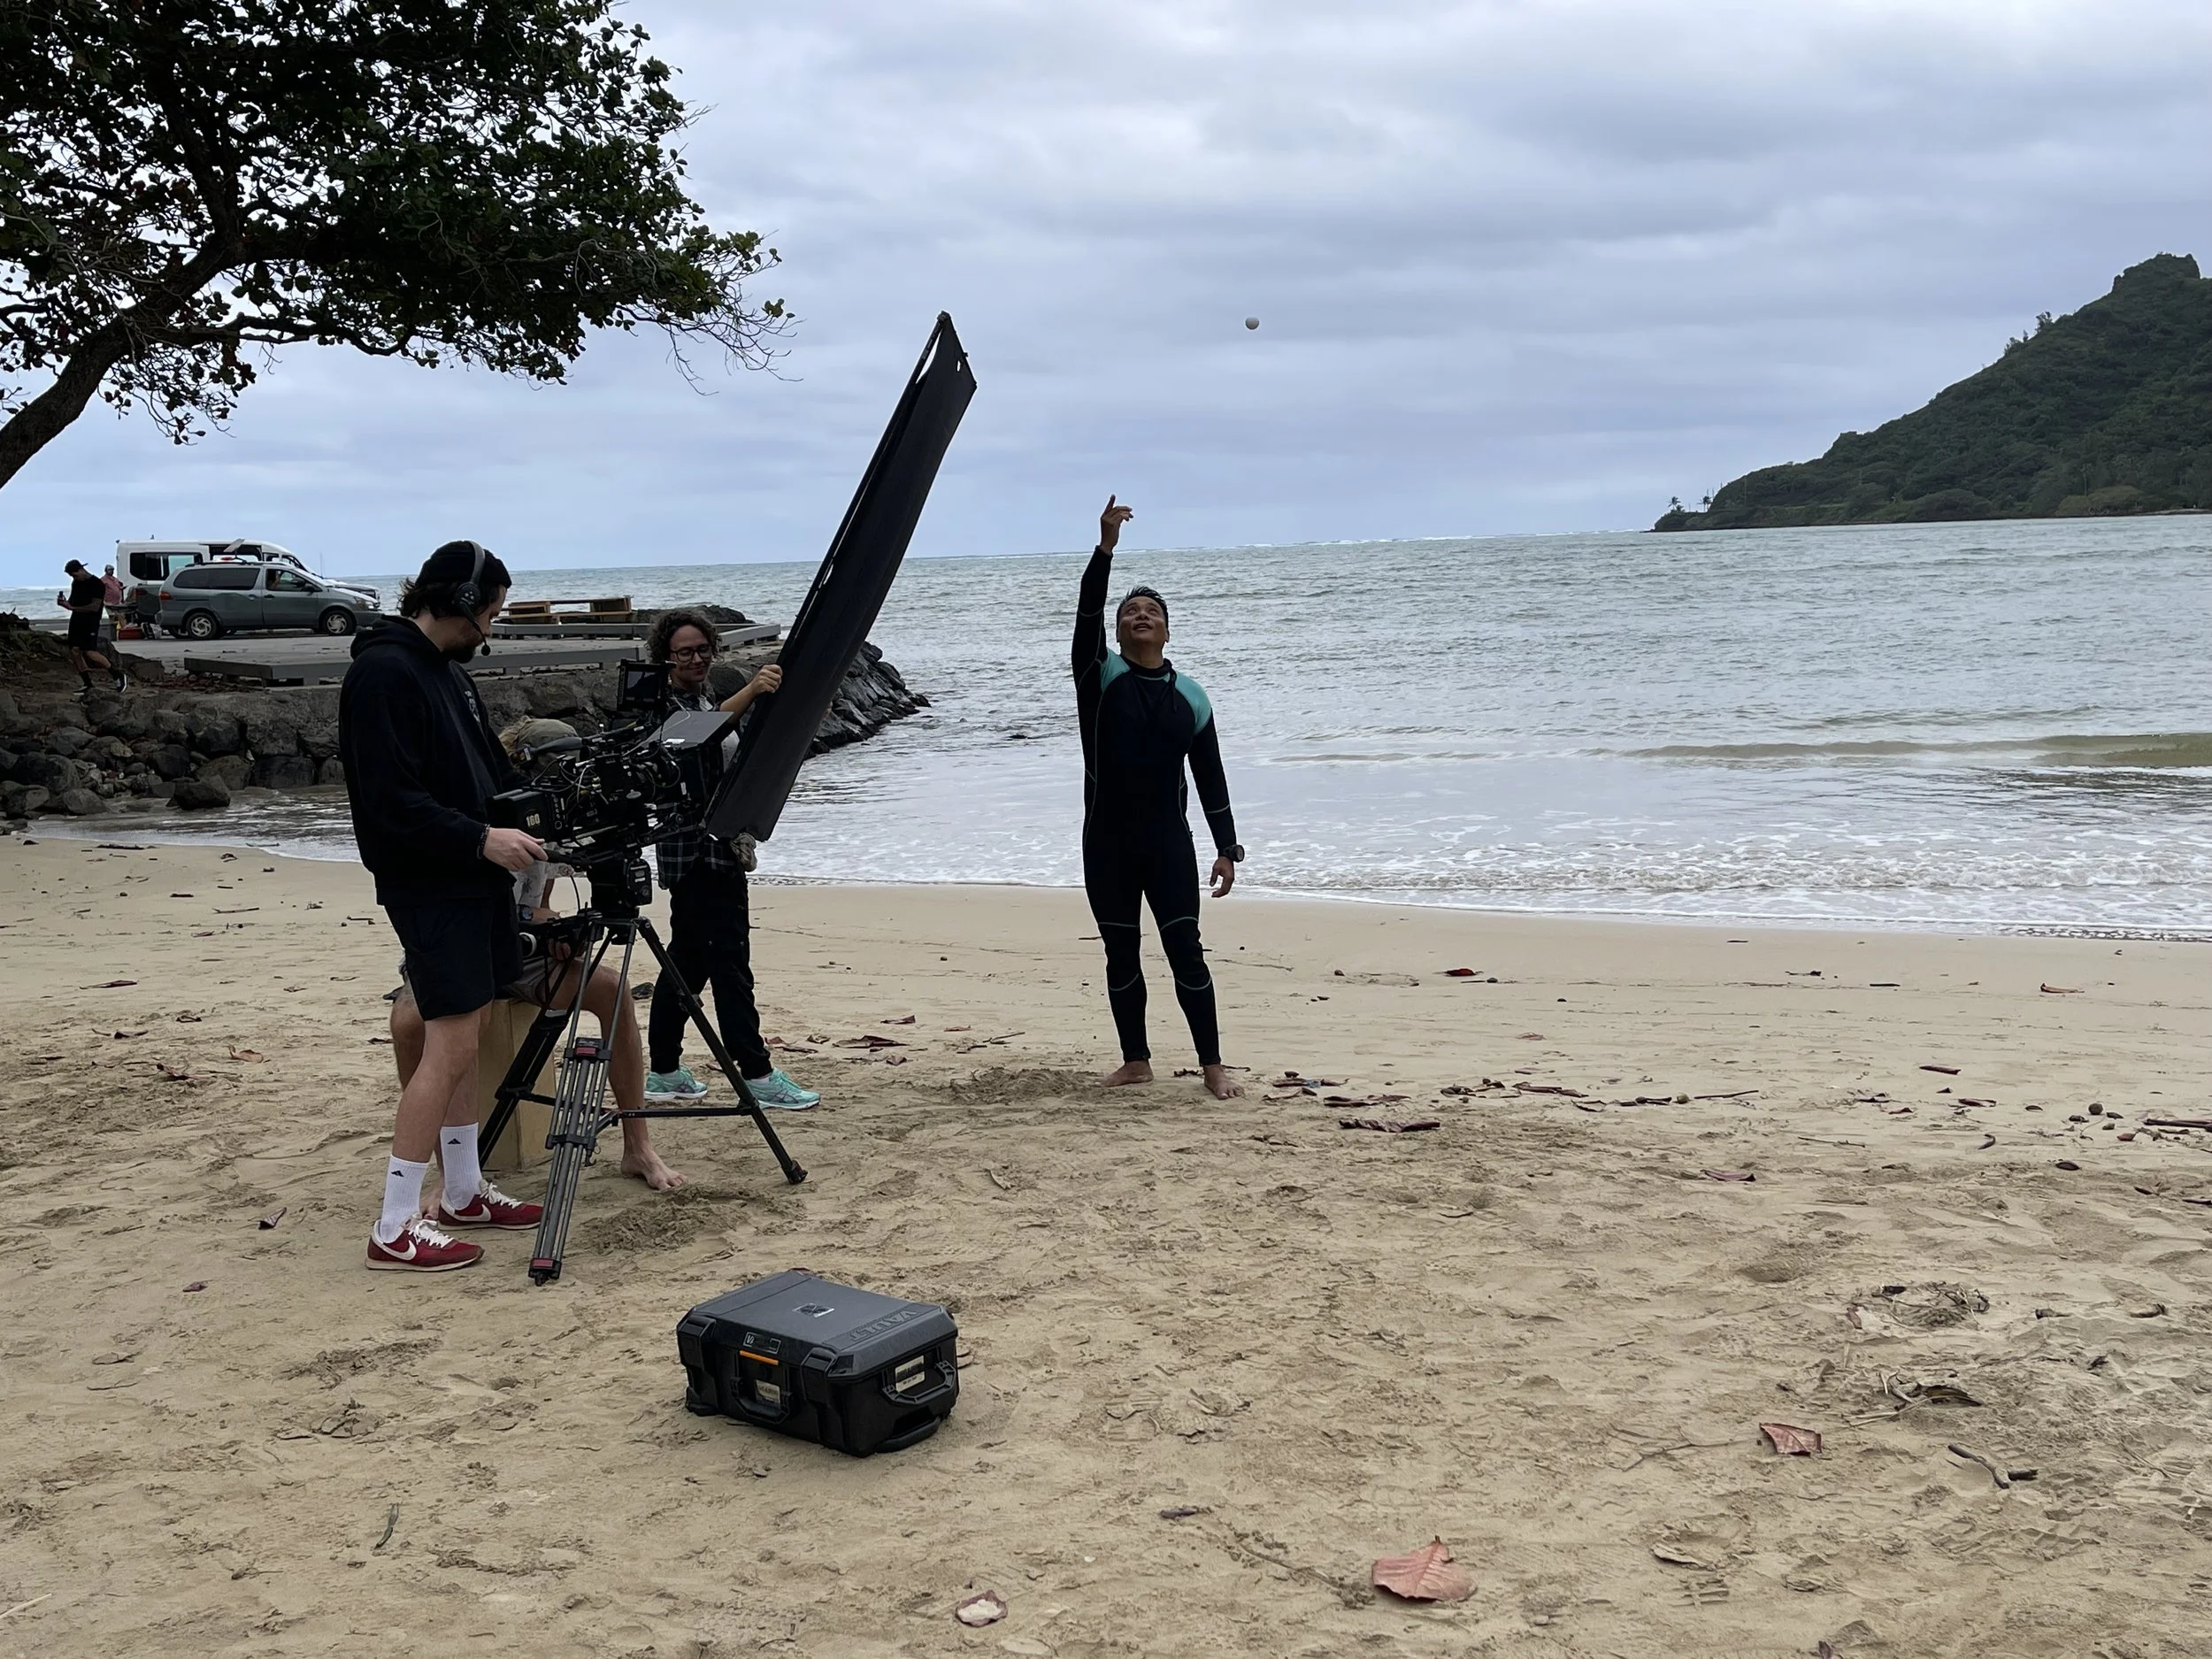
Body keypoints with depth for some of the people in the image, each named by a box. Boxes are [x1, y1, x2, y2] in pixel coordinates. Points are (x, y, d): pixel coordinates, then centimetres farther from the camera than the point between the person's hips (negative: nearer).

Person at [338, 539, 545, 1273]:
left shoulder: (447, 670, 14)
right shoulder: (383, 672, -15)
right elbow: (390, 799, -21)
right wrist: (482, 838, -23)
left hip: (473, 876, 10)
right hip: (428, 886, -9)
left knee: (465, 1037, 14)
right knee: (450, 1044, -10)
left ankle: (464, 1192, 24)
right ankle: (396, 1228, -4)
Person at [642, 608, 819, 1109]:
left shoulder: (710, 700, 19)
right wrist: (750, 691, -42)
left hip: (722, 849, 9)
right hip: (691, 851, -9)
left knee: (688, 960, 12)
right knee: (729, 960, -10)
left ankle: (664, 1070, 19)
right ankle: (757, 1073, -9)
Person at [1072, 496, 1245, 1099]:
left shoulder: (1189, 695, 6)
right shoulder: (1099, 676, 2)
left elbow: (1210, 776, 7)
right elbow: (1086, 614, -15)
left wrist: (1227, 849, 3)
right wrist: (1105, 548, -26)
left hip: (1168, 842, -1)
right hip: (1107, 841, 1)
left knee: (1185, 950, -5)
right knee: (1120, 954, 8)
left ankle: (1213, 1066, 0)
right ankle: (1136, 1061, 19)